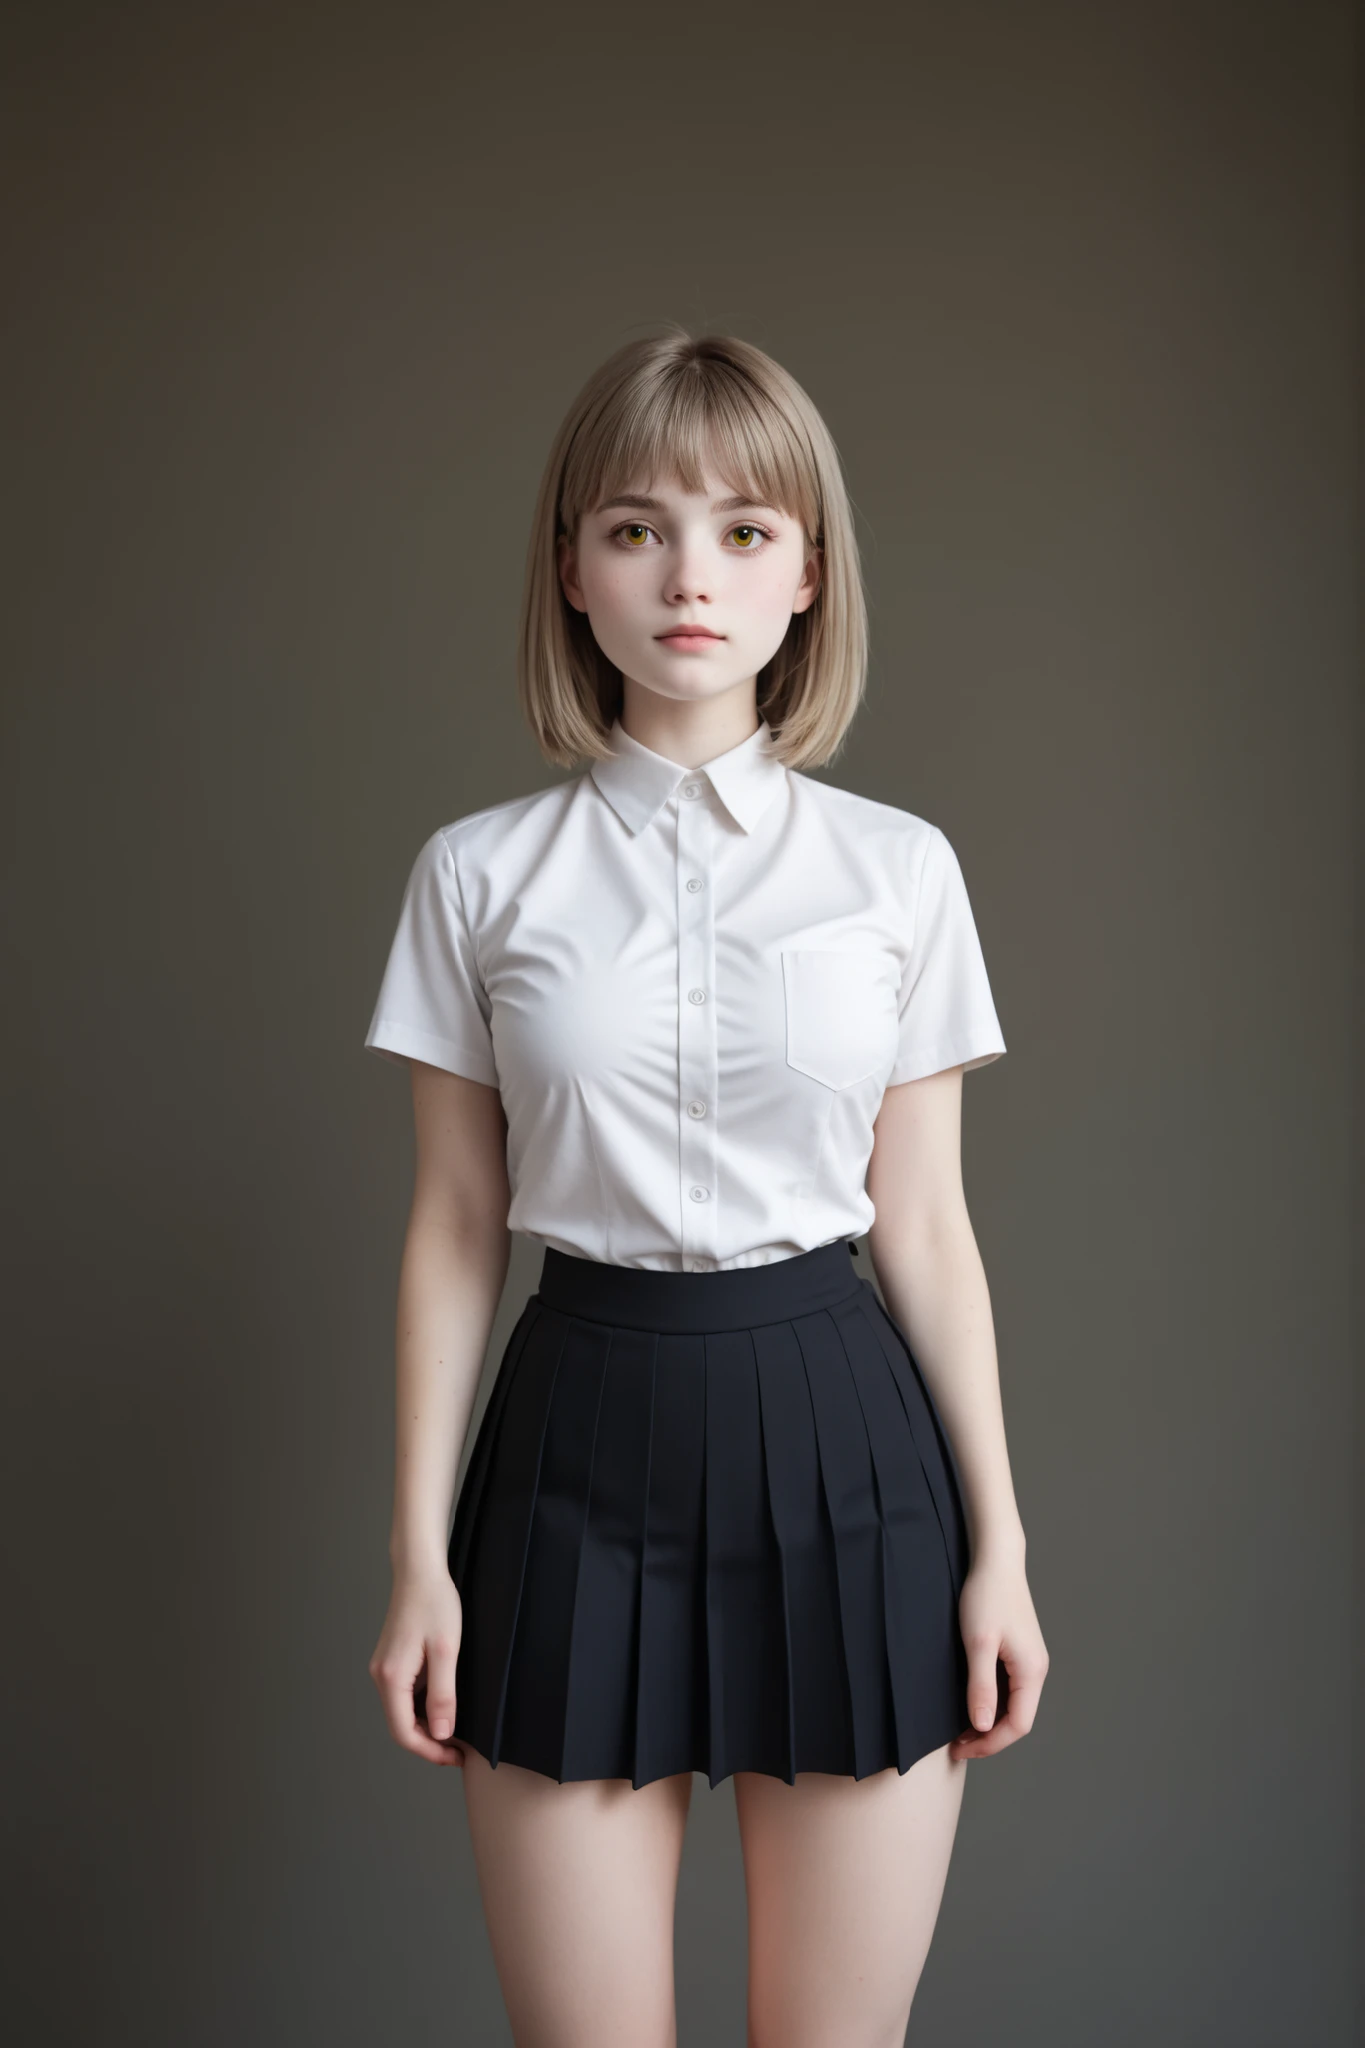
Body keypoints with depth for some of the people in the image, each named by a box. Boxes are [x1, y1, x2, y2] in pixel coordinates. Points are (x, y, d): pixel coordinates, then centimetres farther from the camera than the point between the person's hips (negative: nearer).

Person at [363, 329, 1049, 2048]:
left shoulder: (898, 869, 1)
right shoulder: (479, 874, 0)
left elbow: (925, 1224, 4)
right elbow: (454, 1229, 3)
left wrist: (999, 1545, 4)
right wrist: (419, 1555, 3)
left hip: (839, 1436, 1)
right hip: (583, 1437, 0)